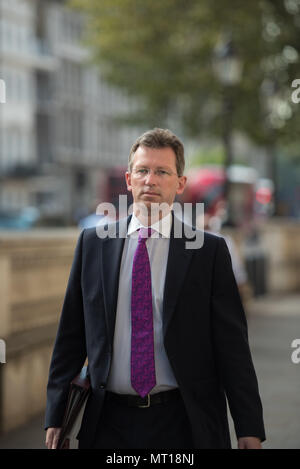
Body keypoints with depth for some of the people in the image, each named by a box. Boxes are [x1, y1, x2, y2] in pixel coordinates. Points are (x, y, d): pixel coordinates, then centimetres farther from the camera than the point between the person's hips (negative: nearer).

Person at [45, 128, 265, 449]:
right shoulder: (93, 244, 6)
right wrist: (56, 417, 3)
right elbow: (70, 336, 8)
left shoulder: (210, 251, -1)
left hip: (185, 425, -2)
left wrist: (249, 430, -6)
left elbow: (232, 344, -3)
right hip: (109, 424, 2)